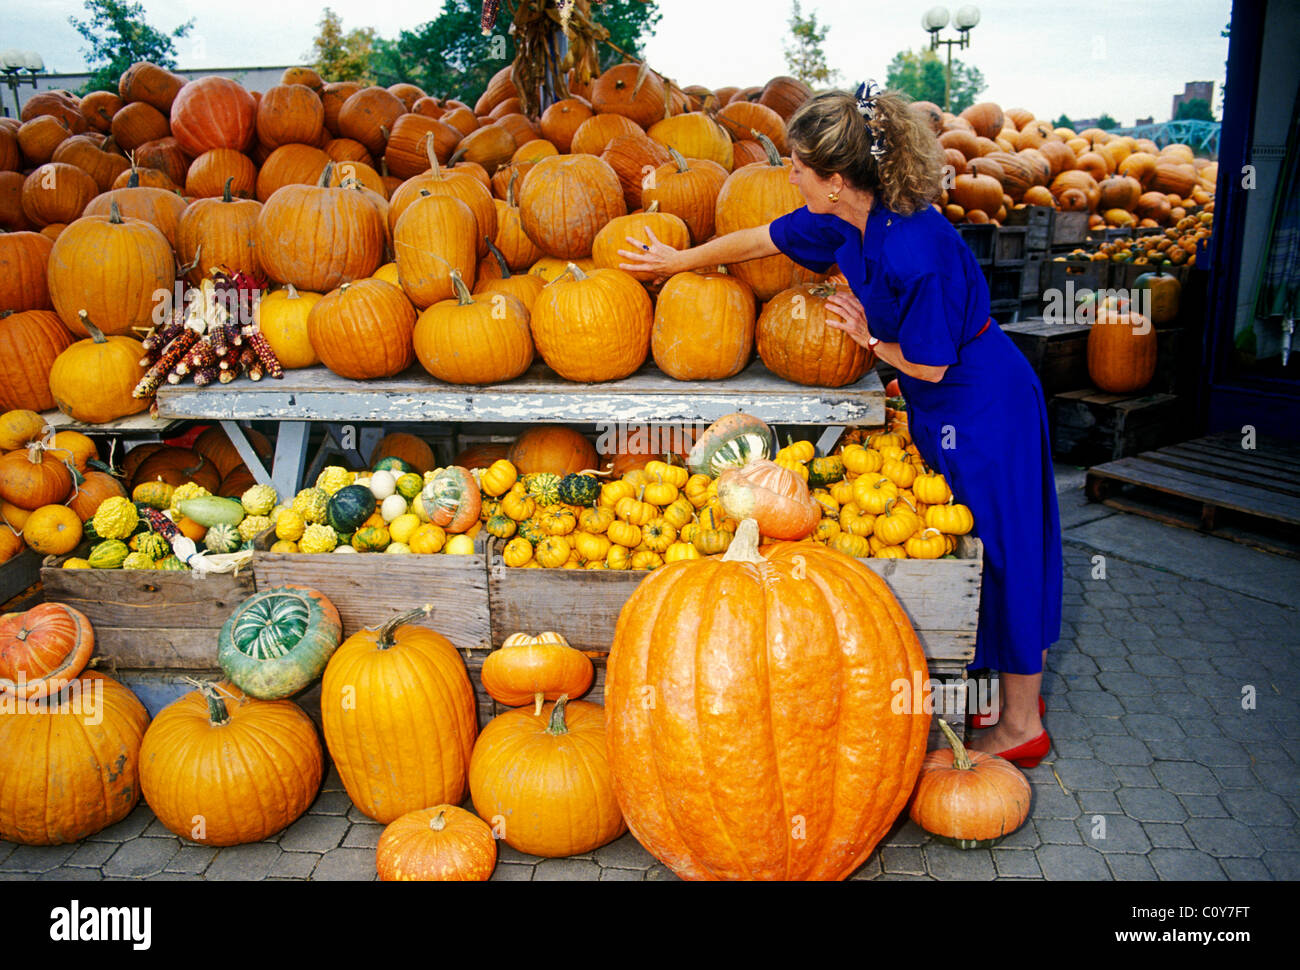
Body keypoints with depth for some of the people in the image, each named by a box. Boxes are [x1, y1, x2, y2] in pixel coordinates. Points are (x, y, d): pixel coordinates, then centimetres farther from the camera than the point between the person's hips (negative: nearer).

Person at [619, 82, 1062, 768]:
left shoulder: (917, 250, -30)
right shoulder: (842, 221, -4)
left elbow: (929, 363, -21)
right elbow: (762, 239, 11)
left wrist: (871, 339, -4)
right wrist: (679, 261, 23)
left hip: (984, 407, -9)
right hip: (943, 405, 9)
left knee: (999, 551, 2)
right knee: (974, 549, 17)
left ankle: (1021, 726, 18)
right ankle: (1013, 683, 35)